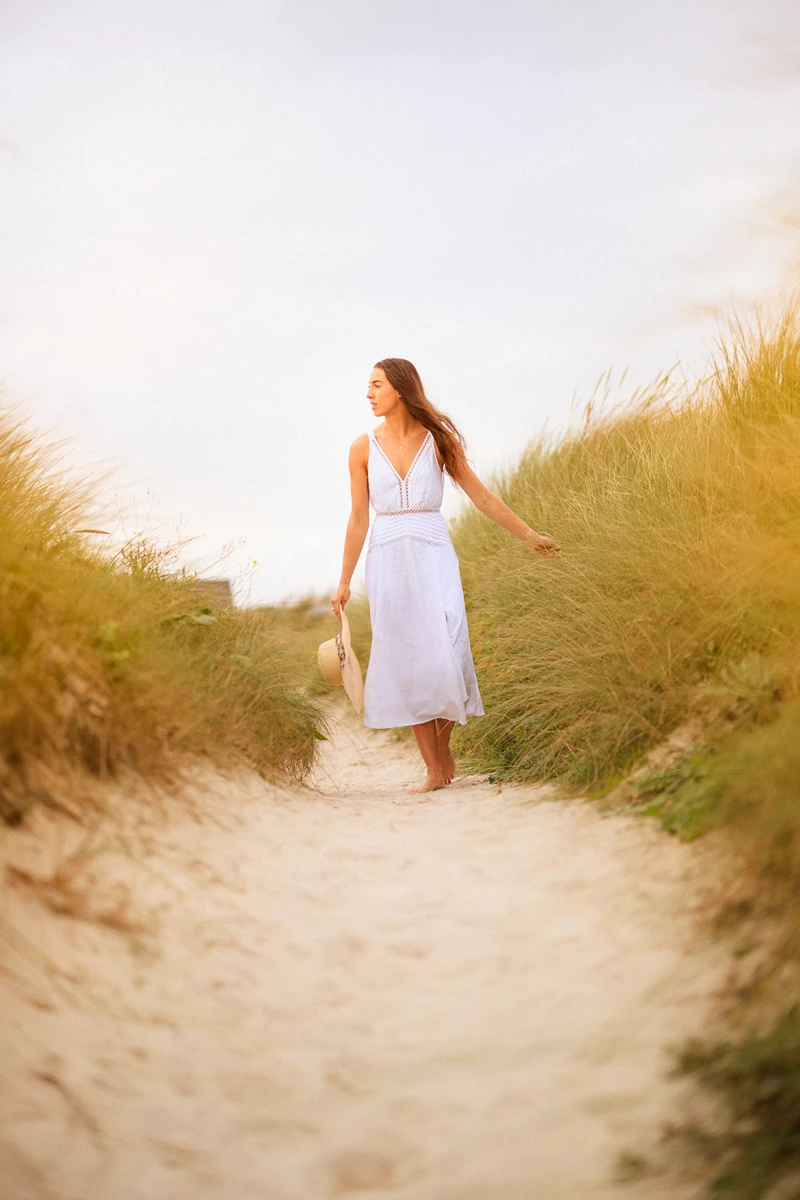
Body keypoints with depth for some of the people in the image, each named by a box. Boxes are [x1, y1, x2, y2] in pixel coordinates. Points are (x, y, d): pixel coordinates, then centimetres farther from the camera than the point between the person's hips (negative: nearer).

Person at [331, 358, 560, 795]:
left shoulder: (439, 440, 1)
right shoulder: (364, 448, 4)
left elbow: (481, 496, 8)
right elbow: (358, 519, 8)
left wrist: (529, 536, 12)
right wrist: (344, 583, 8)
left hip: (432, 557, -1)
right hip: (387, 560, 1)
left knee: (442, 653, -11)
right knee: (405, 660, -1)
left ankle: (443, 747, 12)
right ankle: (435, 770, 4)